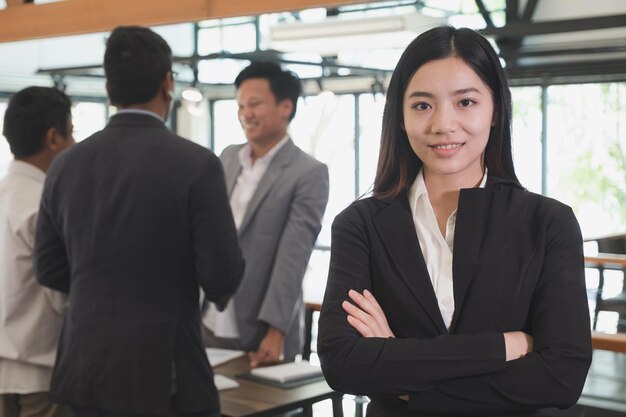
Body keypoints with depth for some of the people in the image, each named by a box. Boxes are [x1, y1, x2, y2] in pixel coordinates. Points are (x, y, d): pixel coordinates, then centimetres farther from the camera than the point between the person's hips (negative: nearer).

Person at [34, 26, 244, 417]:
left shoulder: (66, 165, 1)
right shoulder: (197, 164, -14)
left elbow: (50, 271, 9)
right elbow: (224, 278, -13)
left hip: (87, 369, 5)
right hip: (166, 374, -5)